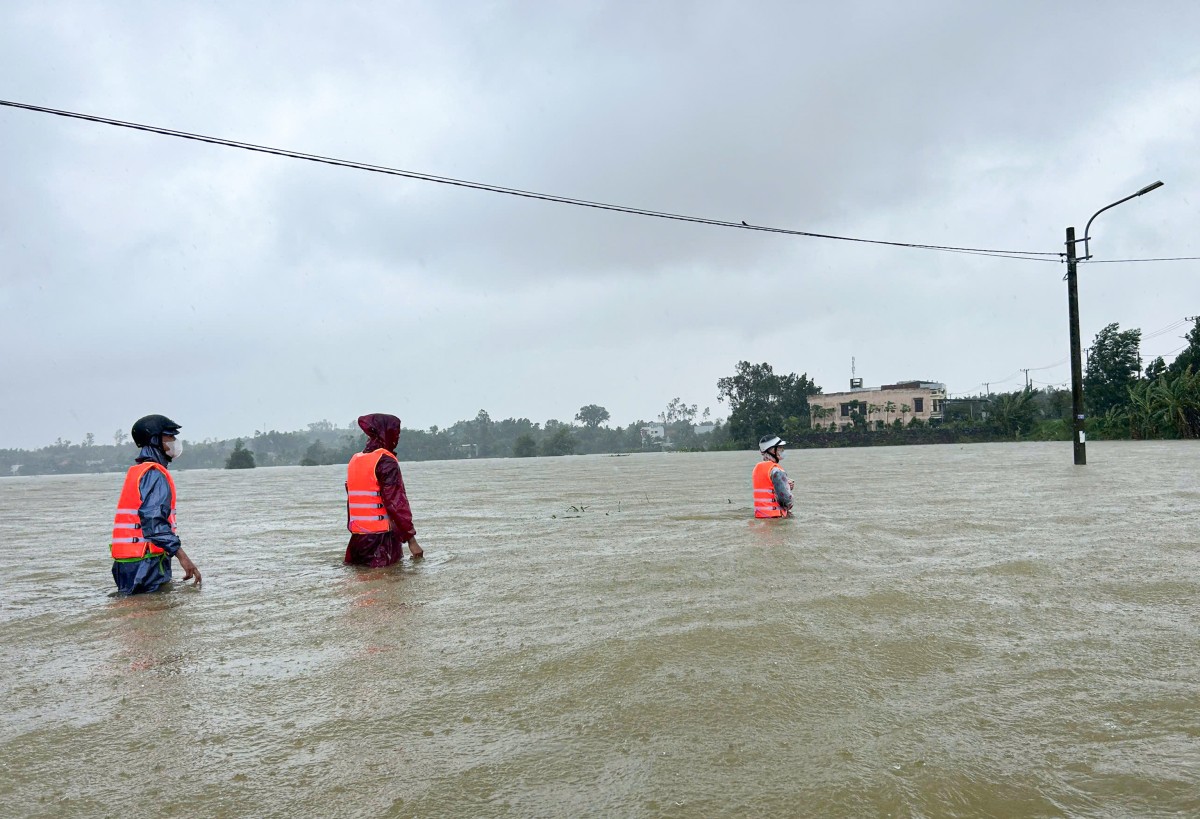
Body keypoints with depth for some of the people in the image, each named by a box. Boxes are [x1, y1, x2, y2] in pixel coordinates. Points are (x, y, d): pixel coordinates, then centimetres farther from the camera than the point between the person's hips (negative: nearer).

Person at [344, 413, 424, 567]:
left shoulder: (355, 460, 13)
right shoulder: (386, 461, -12)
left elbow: (352, 501, 17)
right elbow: (396, 503, -16)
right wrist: (411, 539, -14)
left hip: (357, 537, 8)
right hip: (381, 537, -7)